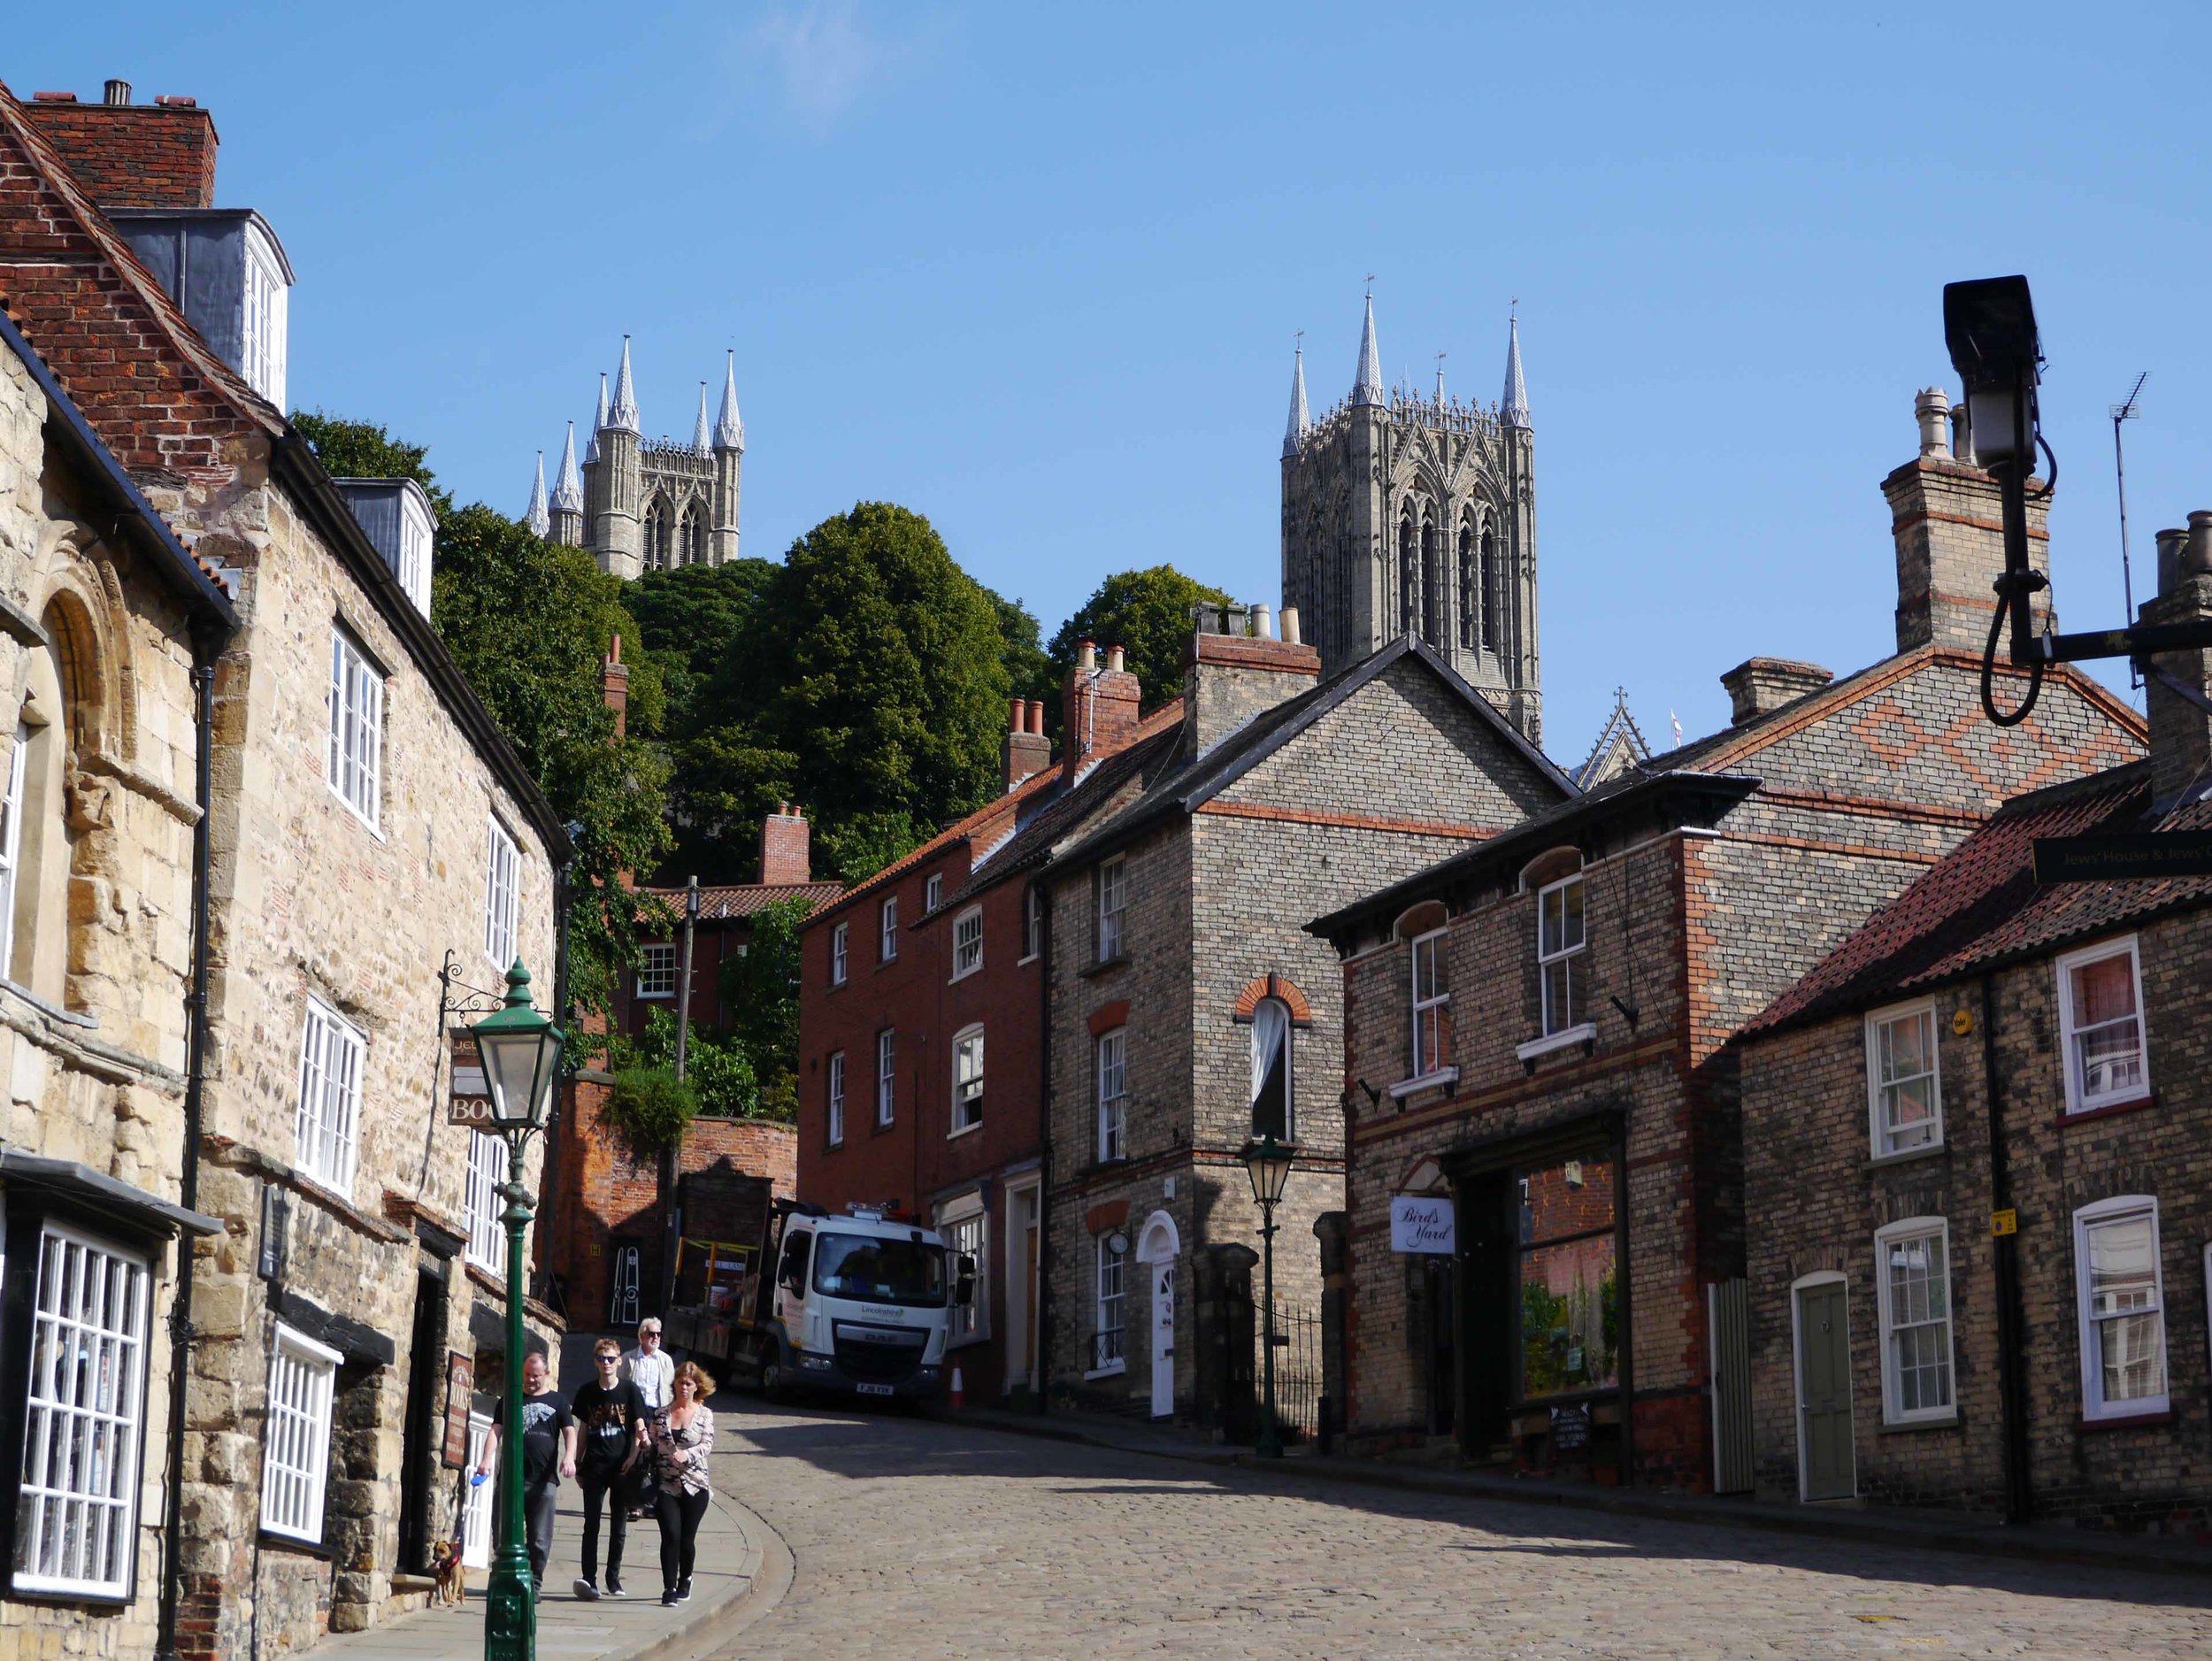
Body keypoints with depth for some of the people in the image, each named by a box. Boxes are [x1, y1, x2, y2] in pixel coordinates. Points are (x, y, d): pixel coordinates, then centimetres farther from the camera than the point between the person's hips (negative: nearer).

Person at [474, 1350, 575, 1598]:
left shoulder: (556, 1401, 12)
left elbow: (570, 1433, 4)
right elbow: (496, 1430, 4)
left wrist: (569, 1457, -16)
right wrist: (488, 1458, -14)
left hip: (544, 1481, 0)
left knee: (540, 1539, 1)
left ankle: (534, 1584, 10)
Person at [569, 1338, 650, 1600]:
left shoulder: (629, 1390, 0)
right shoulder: (587, 1392, 7)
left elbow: (640, 1428, -1)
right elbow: (583, 1430, 13)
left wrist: (634, 1456, -14)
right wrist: (578, 1465, 11)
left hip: (622, 1467, -1)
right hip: (595, 1467, 1)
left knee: (619, 1526, 7)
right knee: (591, 1524, -8)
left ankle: (613, 1579, 17)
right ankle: (589, 1579, -13)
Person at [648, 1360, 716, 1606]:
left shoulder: (704, 1414, 2)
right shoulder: (661, 1414, 6)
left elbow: (707, 1444, -8)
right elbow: (653, 1447, 9)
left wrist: (687, 1454, -26)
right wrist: (651, 1479, 2)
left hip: (695, 1484, 0)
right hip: (667, 1485, 0)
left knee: (687, 1538, 5)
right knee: (671, 1535, -11)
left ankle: (685, 1579, 29)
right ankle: (669, 1588, -6)